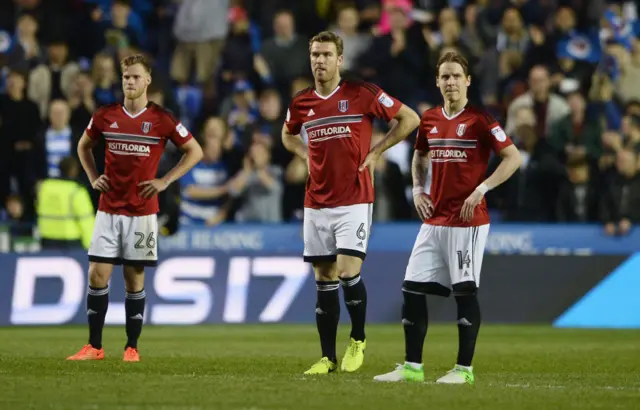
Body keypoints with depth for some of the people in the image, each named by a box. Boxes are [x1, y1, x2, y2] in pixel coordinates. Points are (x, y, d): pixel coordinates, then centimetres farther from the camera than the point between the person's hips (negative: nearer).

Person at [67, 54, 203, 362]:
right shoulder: (105, 116, 4)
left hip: (142, 211, -2)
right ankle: (94, 346, 3)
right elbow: (84, 146, 23)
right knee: (97, 275, -3)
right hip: (108, 209, 2)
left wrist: (165, 181, -3)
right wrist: (93, 178, 9)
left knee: (134, 278, 2)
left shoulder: (161, 119, -3)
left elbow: (194, 151, 4)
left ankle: (132, 347, 10)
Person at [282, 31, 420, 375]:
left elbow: (409, 118, 0)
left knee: (348, 271, -15)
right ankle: (328, 357, 10)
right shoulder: (300, 103, 6)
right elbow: (288, 135, 28)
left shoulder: (362, 94, -6)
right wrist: (307, 155, 8)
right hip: (316, 203, 4)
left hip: (354, 201, -4)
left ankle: (358, 340, 9)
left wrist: (375, 153, -4)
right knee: (324, 280, 5)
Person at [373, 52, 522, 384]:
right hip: (434, 220, 6)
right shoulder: (430, 119, 10)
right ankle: (412, 366, 9)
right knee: (412, 288, 3)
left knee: (465, 291, -5)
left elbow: (513, 157, -11)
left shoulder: (479, 120, -8)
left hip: (468, 220, -6)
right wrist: (418, 189, 12)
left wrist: (481, 189, -16)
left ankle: (464, 368, 3)